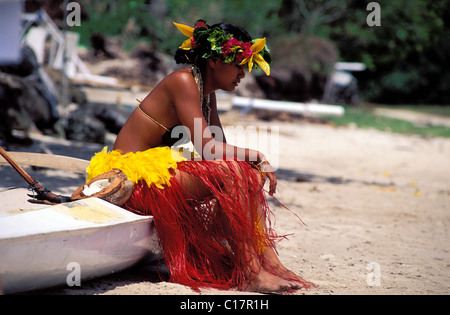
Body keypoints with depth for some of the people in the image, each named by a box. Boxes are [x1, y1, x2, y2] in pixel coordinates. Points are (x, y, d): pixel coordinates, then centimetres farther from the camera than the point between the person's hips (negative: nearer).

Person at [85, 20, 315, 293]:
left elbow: (223, 150, 11)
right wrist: (257, 156, -11)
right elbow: (207, 147, -22)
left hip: (157, 172, 10)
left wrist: (256, 164, -9)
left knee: (248, 174, -1)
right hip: (133, 174, -10)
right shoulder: (183, 81, -15)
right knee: (232, 171, -23)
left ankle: (269, 261, -9)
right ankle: (250, 274, -23)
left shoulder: (208, 93, 13)